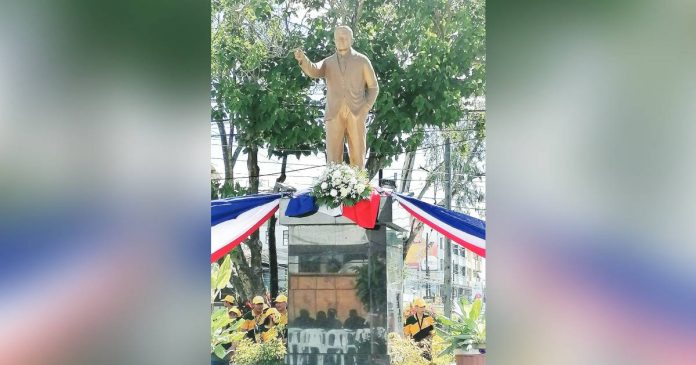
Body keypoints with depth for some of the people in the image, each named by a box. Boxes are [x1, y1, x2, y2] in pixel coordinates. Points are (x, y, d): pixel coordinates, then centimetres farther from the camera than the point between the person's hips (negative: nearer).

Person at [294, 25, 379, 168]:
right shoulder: (328, 63, 14)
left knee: (357, 157, -3)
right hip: (334, 115, 1)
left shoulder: (362, 60, 9)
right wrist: (302, 59, -30)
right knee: (333, 158, -5)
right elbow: (313, 72, -9)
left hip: (356, 114, -1)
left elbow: (373, 88, 11)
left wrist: (365, 110, -4)